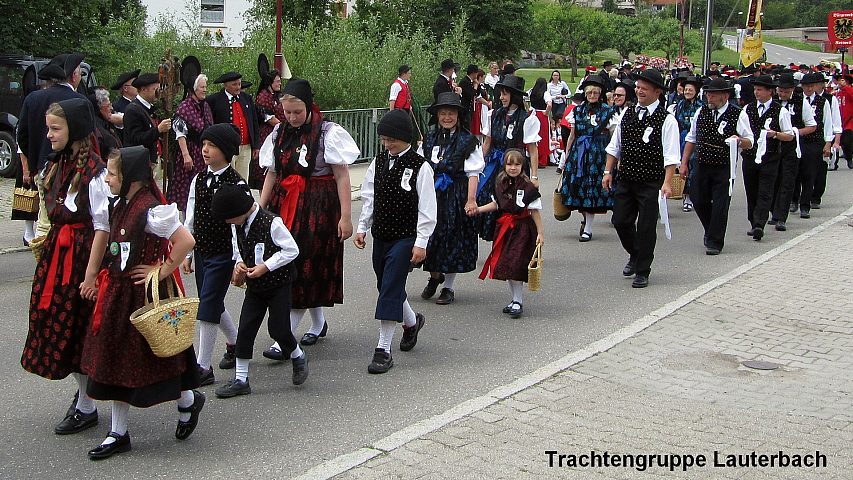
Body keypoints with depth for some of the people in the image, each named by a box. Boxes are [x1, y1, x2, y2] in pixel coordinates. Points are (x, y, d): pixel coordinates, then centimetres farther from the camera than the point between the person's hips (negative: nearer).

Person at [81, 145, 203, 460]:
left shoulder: (151, 210, -21)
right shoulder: (122, 206, 7)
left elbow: (186, 241, -26)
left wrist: (162, 271, -18)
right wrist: (104, 282, 11)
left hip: (144, 293, -9)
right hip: (118, 292, 9)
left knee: (148, 357, 5)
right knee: (114, 359, 11)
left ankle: (188, 401, 32)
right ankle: (118, 434, 20)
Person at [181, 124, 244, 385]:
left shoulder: (236, 184, -13)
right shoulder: (199, 180, 6)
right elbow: (190, 219, 11)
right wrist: (186, 254, 11)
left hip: (223, 253, -7)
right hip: (201, 250, 7)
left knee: (207, 307, -8)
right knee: (214, 304, 15)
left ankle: (203, 367, -1)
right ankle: (235, 344, 40)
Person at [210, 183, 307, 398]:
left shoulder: (271, 223, -22)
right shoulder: (237, 226, -2)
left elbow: (291, 250, -16)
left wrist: (266, 266, -21)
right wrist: (239, 264, -6)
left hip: (278, 284, -6)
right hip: (254, 286, 6)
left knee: (278, 328, -4)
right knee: (245, 329, 1)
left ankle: (298, 357, 27)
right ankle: (240, 380, 8)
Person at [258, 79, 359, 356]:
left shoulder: (328, 133, -8)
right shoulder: (279, 133, 8)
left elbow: (342, 177, -9)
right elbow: (272, 175, 14)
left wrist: (345, 216, -13)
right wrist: (259, 210, 10)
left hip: (318, 208, -6)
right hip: (284, 206, 6)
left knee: (303, 269, -6)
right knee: (288, 267, 10)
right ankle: (319, 323, 29)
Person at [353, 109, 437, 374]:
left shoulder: (419, 167, -11)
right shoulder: (379, 162, 7)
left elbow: (427, 209, -11)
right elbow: (369, 197, 14)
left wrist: (421, 242, -13)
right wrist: (362, 228, 9)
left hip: (406, 237, -6)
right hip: (381, 235, 6)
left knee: (391, 288, -12)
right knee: (387, 286, 15)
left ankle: (383, 349, -8)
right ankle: (411, 322, 43)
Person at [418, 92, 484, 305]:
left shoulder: (468, 140, -4)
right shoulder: (430, 139, 10)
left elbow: (473, 173, -7)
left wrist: (471, 200, -14)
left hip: (456, 195, -3)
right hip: (432, 193, 3)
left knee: (453, 240, 3)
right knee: (429, 237, -2)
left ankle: (448, 287, 15)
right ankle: (434, 275, 25)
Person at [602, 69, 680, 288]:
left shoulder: (666, 120, -8)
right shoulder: (627, 114, 7)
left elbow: (671, 157, -12)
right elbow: (614, 147, 15)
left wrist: (667, 183, -19)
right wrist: (608, 172, 10)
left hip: (651, 183, -5)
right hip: (625, 180, 5)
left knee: (646, 227, 1)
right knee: (621, 221, 8)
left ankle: (642, 272, 14)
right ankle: (635, 255, 36)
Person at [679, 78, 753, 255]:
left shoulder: (738, 115, -5)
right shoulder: (701, 112, 7)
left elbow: (750, 142, -3)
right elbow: (691, 139, 15)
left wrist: (739, 140, -25)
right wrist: (684, 163, 11)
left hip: (724, 169, -4)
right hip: (702, 166, 4)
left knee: (720, 205, -4)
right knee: (699, 202, 7)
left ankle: (715, 242, 8)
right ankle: (711, 231, 34)